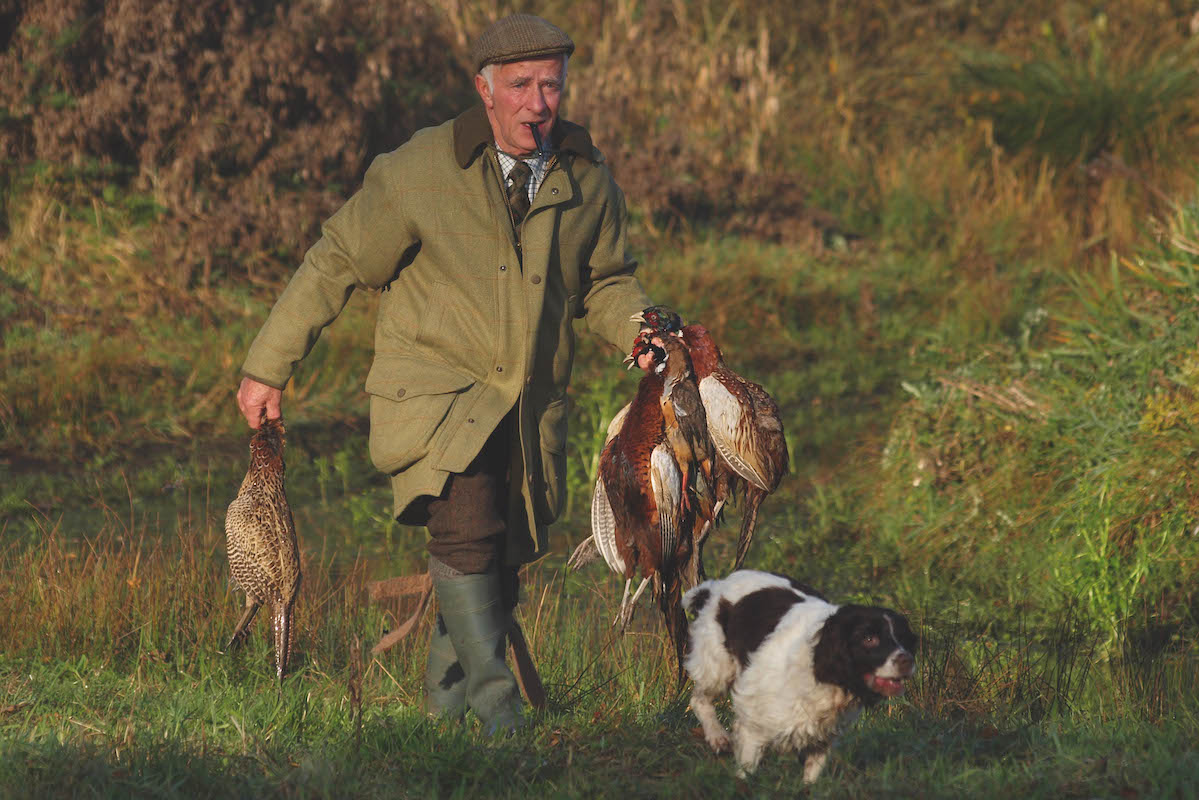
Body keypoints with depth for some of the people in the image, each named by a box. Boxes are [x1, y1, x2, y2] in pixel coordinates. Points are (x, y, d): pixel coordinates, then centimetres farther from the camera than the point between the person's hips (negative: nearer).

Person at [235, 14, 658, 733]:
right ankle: (495, 705, -19)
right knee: (468, 526, -25)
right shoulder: (423, 169, -12)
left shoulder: (587, 177, 2)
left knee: (501, 564, 8)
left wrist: (641, 330, -7)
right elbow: (337, 263, -4)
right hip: (436, 389, -4)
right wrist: (268, 368, -1)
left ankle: (445, 696, 31)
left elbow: (606, 280, 17)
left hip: (531, 408, 5)